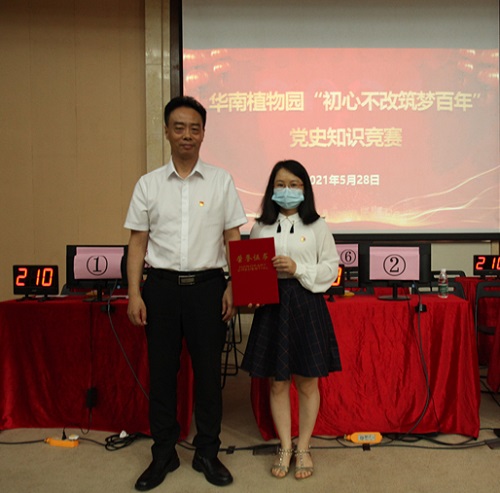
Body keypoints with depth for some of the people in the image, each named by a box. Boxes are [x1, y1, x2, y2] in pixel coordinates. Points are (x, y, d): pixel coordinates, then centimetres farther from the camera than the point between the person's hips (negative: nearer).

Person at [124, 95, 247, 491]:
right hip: (161, 286, 1)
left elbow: (233, 239, 4)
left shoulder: (221, 181, 4)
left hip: (207, 285, -1)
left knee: (208, 372, 6)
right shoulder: (148, 185, 6)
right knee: (162, 372, 8)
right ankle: (164, 454, 25)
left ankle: (207, 453, 24)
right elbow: (138, 243, 6)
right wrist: (134, 294, -2)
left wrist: (232, 287, -5)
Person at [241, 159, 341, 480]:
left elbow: (331, 268, -1)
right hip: (271, 306, 2)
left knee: (307, 382, 7)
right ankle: (285, 447, 26)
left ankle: (303, 448, 25)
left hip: (307, 306, -2)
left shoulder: (317, 225, 1)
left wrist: (298, 269, -14)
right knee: (277, 382, 9)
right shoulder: (261, 227, 7)